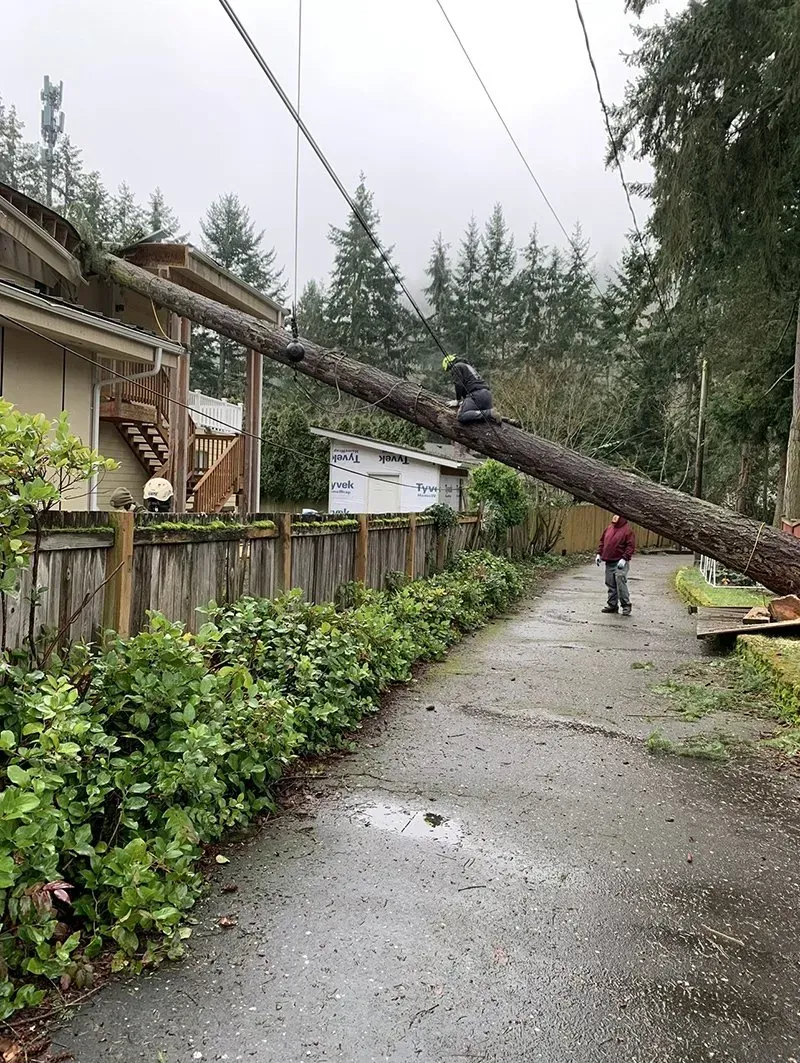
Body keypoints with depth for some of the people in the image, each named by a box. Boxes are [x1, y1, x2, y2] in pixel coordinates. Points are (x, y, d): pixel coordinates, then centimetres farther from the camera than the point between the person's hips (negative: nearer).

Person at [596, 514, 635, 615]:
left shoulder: (627, 530, -8)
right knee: (610, 584, 10)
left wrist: (624, 559, -21)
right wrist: (599, 554, 13)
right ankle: (612, 605, 19)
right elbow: (602, 541, 21)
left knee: (621, 583, -10)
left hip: (620, 562, -7)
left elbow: (631, 546, -14)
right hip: (609, 562, 7)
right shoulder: (609, 528, 13)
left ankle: (626, 605, 1)